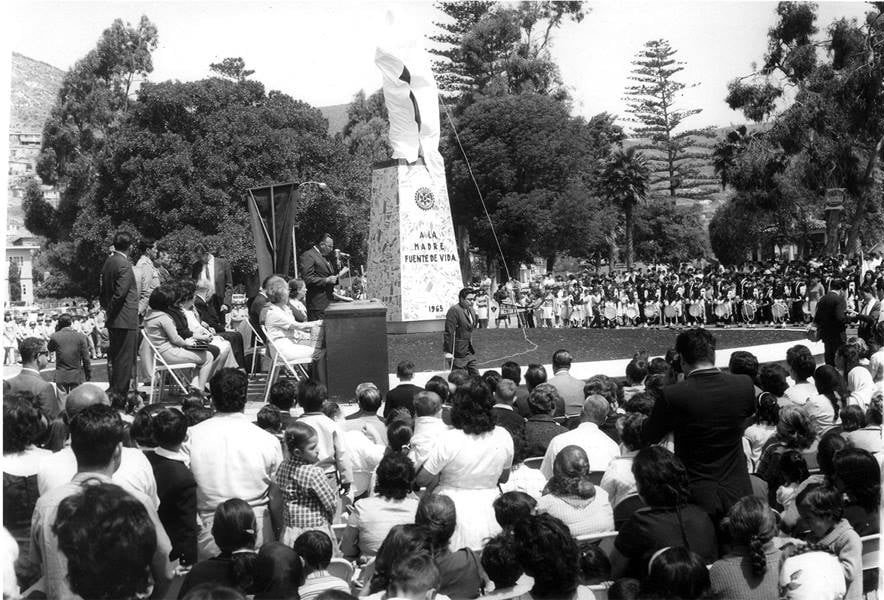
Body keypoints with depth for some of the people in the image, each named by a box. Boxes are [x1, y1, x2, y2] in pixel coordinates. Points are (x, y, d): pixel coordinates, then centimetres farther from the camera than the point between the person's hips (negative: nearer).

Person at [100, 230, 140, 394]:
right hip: (126, 319, -9)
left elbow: (103, 291, 17)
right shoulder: (124, 264, -16)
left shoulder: (108, 262, 12)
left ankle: (114, 391, 23)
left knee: (115, 356, 16)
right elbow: (120, 292, -21)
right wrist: (110, 312, -10)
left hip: (113, 319, 9)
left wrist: (106, 309, 19)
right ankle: (120, 392, -2)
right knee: (125, 358, -4)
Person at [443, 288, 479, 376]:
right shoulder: (454, 310, -16)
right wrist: (447, 351, -22)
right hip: (458, 352, -8)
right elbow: (449, 332, -20)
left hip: (469, 351, 8)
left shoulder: (471, 310, 11)